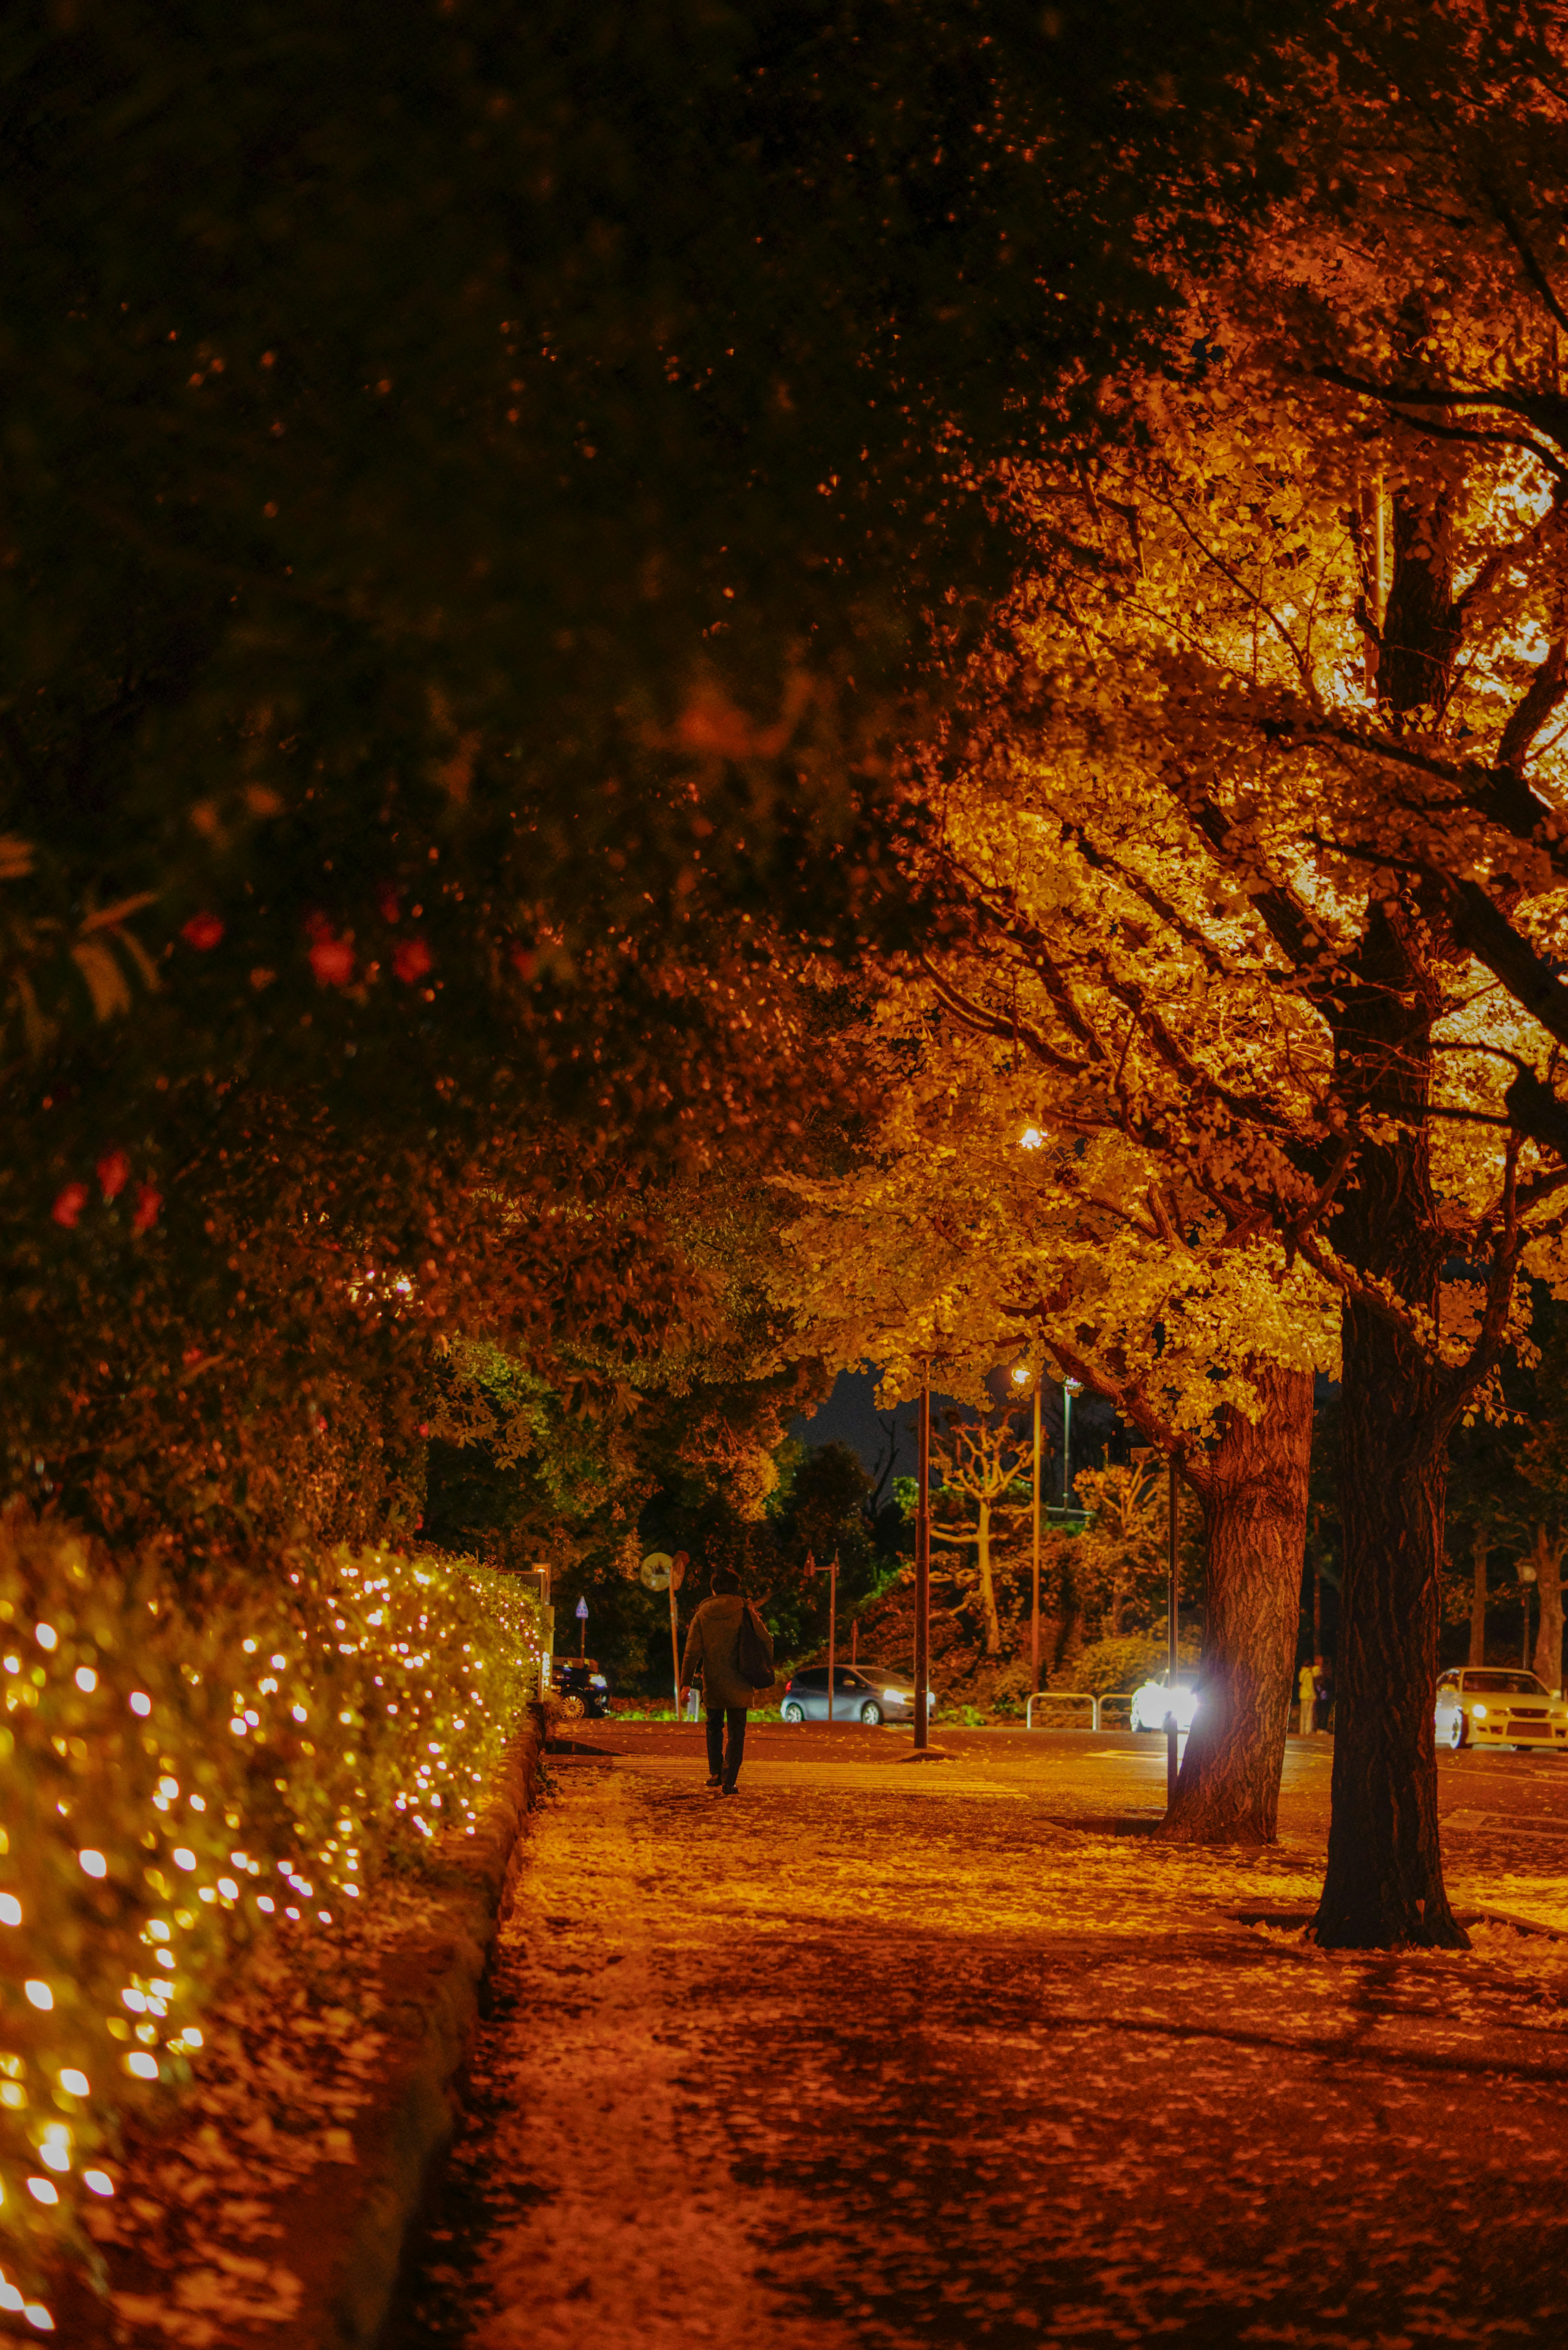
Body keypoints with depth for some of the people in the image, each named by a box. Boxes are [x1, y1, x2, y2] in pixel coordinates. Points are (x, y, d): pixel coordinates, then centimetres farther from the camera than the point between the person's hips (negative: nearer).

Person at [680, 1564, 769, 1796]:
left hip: (712, 1686, 1)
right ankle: (728, 1781, -3)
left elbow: (692, 1652, -2)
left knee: (714, 1728, 21)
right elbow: (766, 1642, 0)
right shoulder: (745, 1614, -4)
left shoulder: (702, 1616, -1)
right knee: (736, 1734, 5)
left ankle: (715, 1773, 12)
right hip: (739, 1686, -1)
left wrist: (686, 1682, 1)